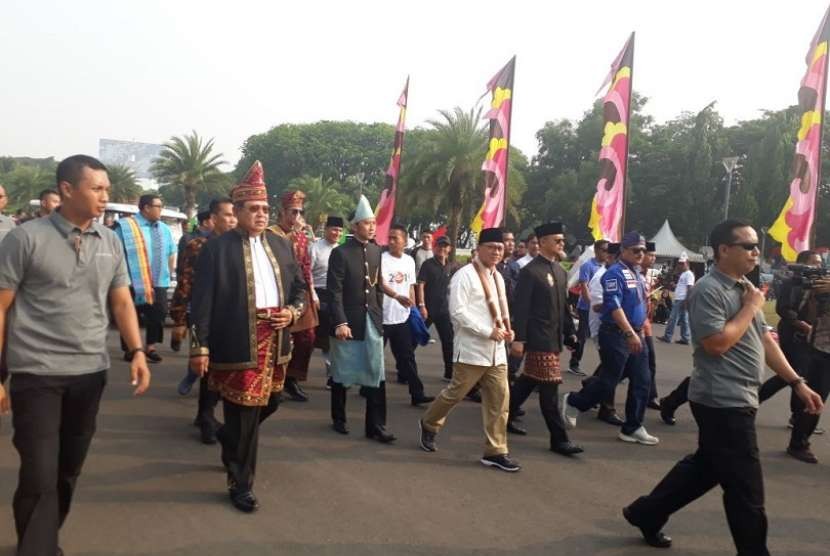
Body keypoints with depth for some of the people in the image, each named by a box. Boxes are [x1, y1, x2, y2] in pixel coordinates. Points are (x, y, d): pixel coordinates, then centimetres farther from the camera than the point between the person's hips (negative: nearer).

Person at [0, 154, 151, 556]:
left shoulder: (111, 244, 5)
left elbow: (121, 301, 11)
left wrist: (137, 351, -3)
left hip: (90, 372, 5)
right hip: (37, 374, -4)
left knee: (69, 470, 16)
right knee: (39, 476, -4)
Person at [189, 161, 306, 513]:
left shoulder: (281, 245, 10)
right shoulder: (217, 248, -6)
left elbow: (299, 287, 16)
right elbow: (202, 301, -9)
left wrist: (292, 312, -4)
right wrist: (199, 347, -13)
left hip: (274, 344, 6)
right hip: (237, 346, -6)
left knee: (268, 405, 19)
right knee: (244, 415, 2)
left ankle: (229, 439, 48)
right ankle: (241, 485, 19)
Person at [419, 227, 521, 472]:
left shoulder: (497, 277, 14)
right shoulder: (465, 275, -11)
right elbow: (458, 312, -19)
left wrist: (506, 330, 3)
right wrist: (488, 332, -20)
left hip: (496, 350, 7)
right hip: (472, 348, -7)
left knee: (499, 399, 5)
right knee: (455, 393, 5)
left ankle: (495, 451, 14)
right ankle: (429, 424, 32)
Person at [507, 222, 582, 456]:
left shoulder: (561, 271, 14)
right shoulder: (530, 271, -11)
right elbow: (521, 308, -15)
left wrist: (570, 333, 15)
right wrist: (518, 338, -18)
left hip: (554, 338, 8)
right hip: (539, 339, -8)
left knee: (529, 380, 17)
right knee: (550, 387, -4)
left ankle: (505, 417, 32)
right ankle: (559, 439, 3)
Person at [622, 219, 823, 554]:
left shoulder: (745, 288, 13)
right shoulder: (709, 290, -16)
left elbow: (765, 340, 16)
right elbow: (716, 343, -24)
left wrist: (797, 383, 12)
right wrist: (750, 308, -14)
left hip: (737, 399, 10)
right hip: (723, 400, -10)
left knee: (707, 467, 20)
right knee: (746, 488, 0)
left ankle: (646, 513, 32)